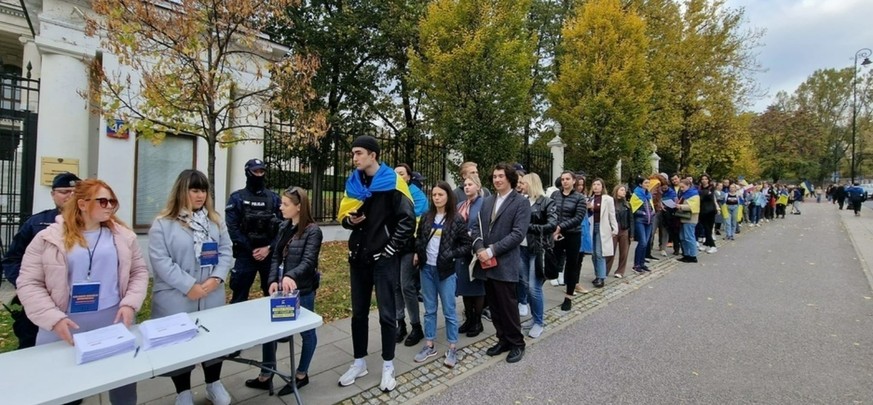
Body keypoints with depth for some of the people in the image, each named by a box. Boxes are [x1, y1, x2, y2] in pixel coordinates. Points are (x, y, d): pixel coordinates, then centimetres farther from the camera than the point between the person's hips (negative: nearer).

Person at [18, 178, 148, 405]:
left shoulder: (123, 236, 4)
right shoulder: (49, 239, -2)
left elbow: (139, 272, 8)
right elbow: (29, 284, -3)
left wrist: (130, 304, -7)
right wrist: (54, 319, -14)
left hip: (114, 322, 2)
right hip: (65, 328, -1)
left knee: (124, 385, 11)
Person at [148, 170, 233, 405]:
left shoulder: (215, 221, 8)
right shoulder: (162, 224, -6)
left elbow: (226, 250, 3)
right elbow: (160, 261, -13)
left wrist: (216, 278, -13)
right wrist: (189, 286, -18)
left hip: (212, 297, 4)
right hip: (176, 300, -4)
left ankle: (214, 385, 34)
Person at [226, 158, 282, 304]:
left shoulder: (274, 197, 6)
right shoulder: (237, 198, 0)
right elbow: (233, 228, -7)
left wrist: (268, 248, -10)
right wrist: (252, 250, -11)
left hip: (270, 254, 2)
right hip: (245, 254, -2)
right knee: (240, 297, 4)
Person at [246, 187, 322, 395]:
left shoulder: (312, 230, -14)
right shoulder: (283, 228, 7)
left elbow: (309, 261, -24)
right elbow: (275, 256, 5)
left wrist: (291, 276, -42)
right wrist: (273, 280, -10)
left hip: (302, 290, -7)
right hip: (280, 288, 7)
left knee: (306, 331, 11)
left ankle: (301, 375, 29)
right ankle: (266, 375, 29)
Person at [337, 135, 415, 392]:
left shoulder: (391, 182, -9)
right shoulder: (354, 183, 8)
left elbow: (408, 220, -13)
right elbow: (344, 215, 16)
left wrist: (390, 249, -13)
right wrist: (349, 220, -7)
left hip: (384, 259, -5)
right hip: (358, 257, 6)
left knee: (387, 314, 4)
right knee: (358, 313, 14)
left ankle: (388, 366, 19)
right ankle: (359, 363, 29)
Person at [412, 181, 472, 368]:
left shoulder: (457, 220, -7)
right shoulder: (426, 218, 5)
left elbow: (467, 245, -6)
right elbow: (419, 238, 18)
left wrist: (450, 255, -16)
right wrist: (417, 253, 2)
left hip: (446, 270, -4)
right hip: (427, 268, 4)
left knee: (449, 311, 5)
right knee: (429, 309, 13)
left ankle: (453, 348, 16)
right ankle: (429, 345, 24)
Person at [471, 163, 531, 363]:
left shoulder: (521, 202, -6)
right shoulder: (487, 201, 14)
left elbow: (518, 234, -15)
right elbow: (476, 227, 11)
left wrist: (492, 251, -18)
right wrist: (479, 248, -8)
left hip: (505, 263, -6)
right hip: (486, 263, 6)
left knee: (508, 306, 3)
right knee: (494, 306, 14)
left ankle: (516, 343, 20)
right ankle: (503, 340, 29)